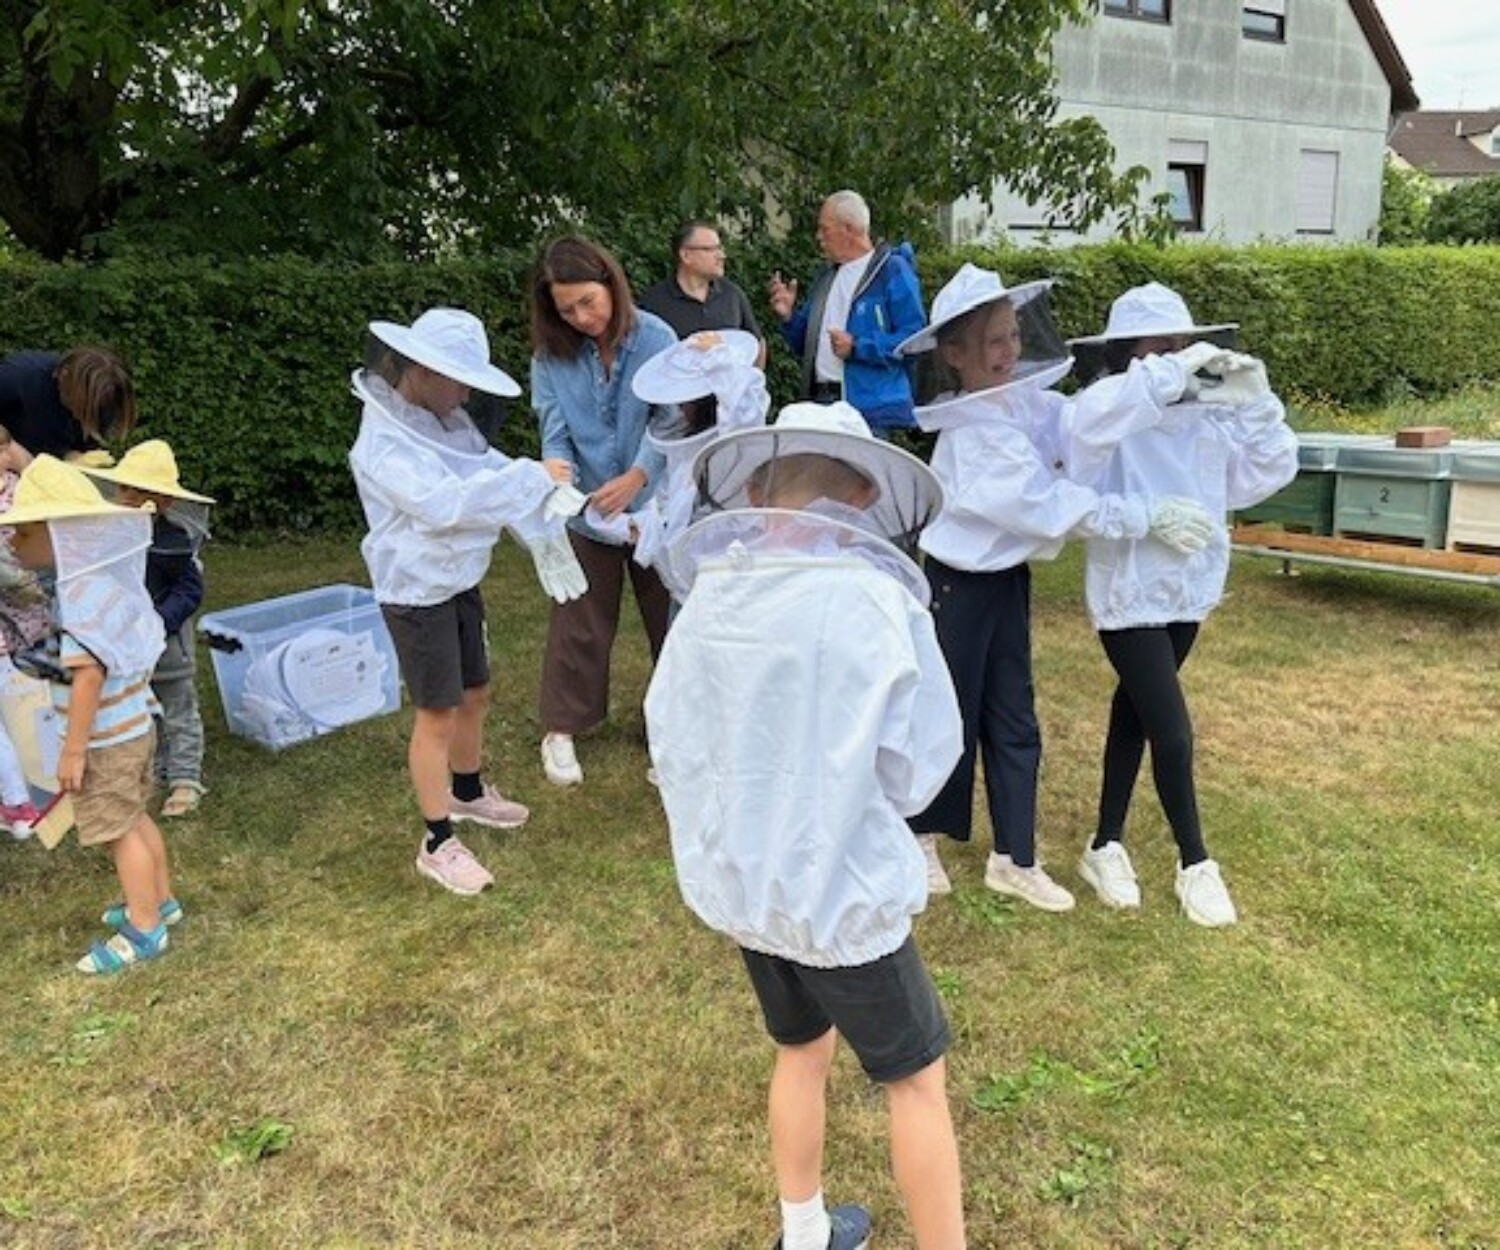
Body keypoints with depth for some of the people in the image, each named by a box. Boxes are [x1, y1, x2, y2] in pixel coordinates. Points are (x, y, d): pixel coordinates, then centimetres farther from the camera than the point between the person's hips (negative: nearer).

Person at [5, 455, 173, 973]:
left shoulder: (81, 598, -25)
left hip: (106, 741, -10)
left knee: (119, 830, 2)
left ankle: (144, 930, 14)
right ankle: (160, 900, 36)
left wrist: (74, 751, -22)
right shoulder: (103, 582, 4)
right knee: (134, 818, 22)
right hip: (133, 727, 10)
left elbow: (88, 679, -27)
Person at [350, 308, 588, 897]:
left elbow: (491, 469, 4)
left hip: (461, 582, 8)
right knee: (436, 714, 0)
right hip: (418, 595, -8)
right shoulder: (384, 443, -24)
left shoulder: (446, 420, 2)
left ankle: (468, 792, 46)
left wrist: (543, 530, -11)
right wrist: (530, 477, -34)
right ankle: (438, 844, 14)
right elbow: (443, 503, -36)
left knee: (474, 695, 21)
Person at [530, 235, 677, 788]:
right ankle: (560, 729, 26)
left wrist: (635, 478, -28)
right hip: (586, 511, 1)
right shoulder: (551, 354, -7)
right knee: (581, 623, 10)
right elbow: (555, 432, -9)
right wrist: (558, 474, -30)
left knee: (670, 614, 14)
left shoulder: (655, 337, -12)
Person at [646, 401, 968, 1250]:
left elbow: (669, 741, 3)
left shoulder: (708, 595, -6)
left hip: (735, 881, 6)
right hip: (841, 890, -6)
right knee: (916, 1077, 16)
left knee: (802, 1048, 27)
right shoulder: (876, 599, -21)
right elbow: (918, 771, -13)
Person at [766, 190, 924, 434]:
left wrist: (857, 347, -18)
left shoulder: (893, 271, -3)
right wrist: (789, 316, 6)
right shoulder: (826, 277, 21)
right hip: (820, 403, 7)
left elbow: (913, 338, -14)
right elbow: (805, 344, 25)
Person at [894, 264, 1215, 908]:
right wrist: (1146, 516, -23)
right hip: (958, 583, -8)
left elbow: (1089, 424, -8)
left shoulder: (1024, 400, 2)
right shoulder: (975, 433, -22)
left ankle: (1014, 859, 22)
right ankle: (923, 836, 29)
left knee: (1012, 719, 11)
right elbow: (1047, 500, -25)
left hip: (1007, 578, 8)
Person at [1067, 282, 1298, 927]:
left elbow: (1269, 472, 3)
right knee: (1173, 734, -4)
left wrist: (1255, 401, -9)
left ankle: (1106, 845, 32)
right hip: (1129, 593, -6)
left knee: (1136, 715, 17)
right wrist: (1174, 371, -34)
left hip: (1187, 587, 6)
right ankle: (1194, 863, 19)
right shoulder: (1112, 409, -14)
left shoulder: (1207, 412, 1)